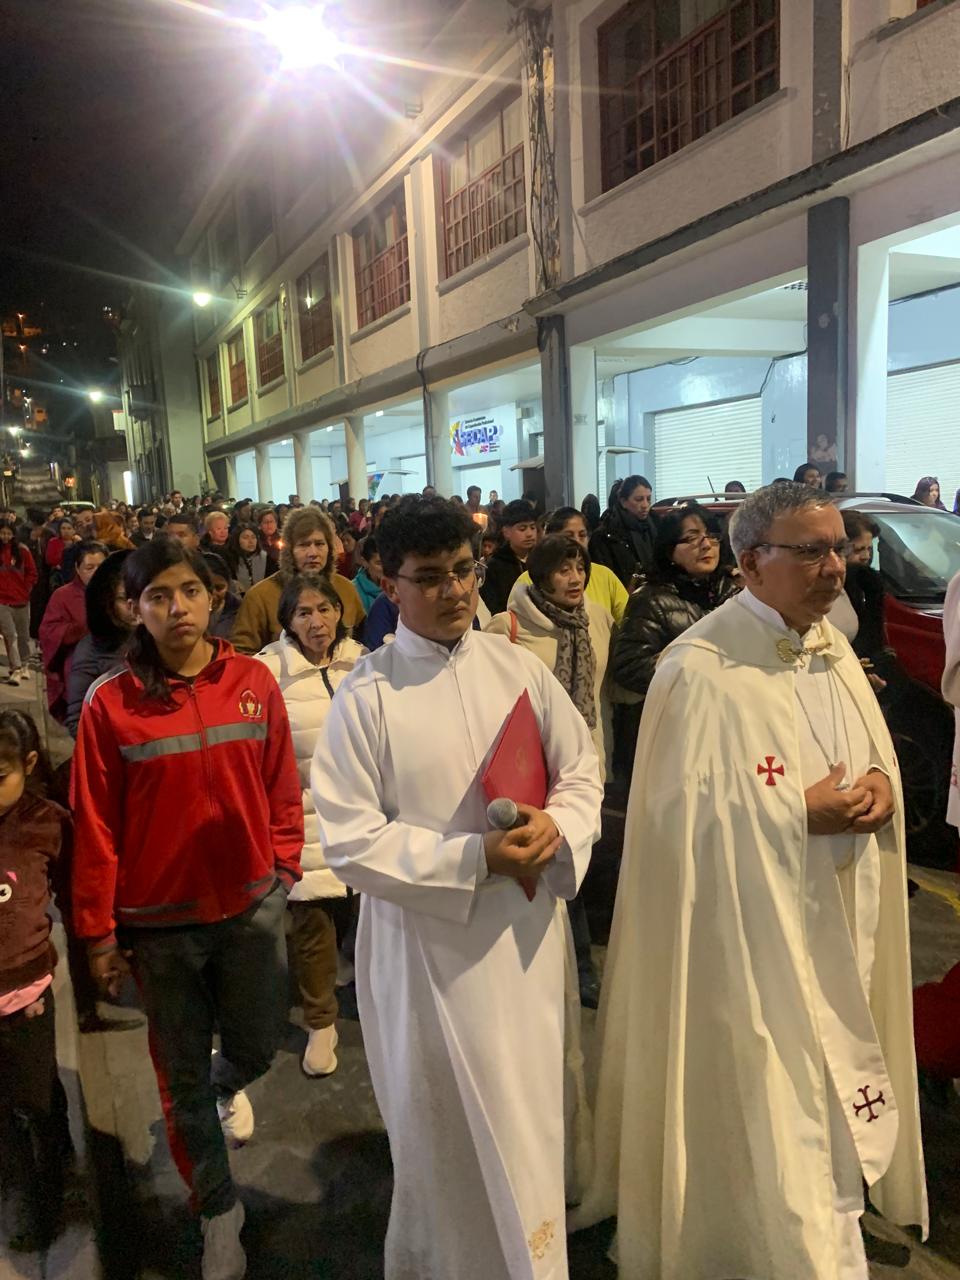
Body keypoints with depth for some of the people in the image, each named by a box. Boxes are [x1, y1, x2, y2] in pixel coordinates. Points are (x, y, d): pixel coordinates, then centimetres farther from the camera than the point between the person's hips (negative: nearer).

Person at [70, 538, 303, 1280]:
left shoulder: (254, 682, -6)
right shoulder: (110, 704, -12)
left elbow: (282, 786, 2)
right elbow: (96, 827, -7)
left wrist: (284, 865, 1)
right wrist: (99, 930, -3)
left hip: (252, 904, 2)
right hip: (159, 920, -1)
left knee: (257, 1046, 17)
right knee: (182, 1076, 14)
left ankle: (227, 1087, 56)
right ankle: (218, 1208, 39)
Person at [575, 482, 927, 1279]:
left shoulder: (834, 646, 5)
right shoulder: (700, 670, -21)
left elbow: (875, 760, 14)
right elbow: (681, 811, -22)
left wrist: (882, 787, -8)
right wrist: (800, 814, -23)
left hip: (836, 925, 8)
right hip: (750, 938, -8)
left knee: (826, 1108, 25)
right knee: (770, 1128, 6)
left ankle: (815, 1209, 49)